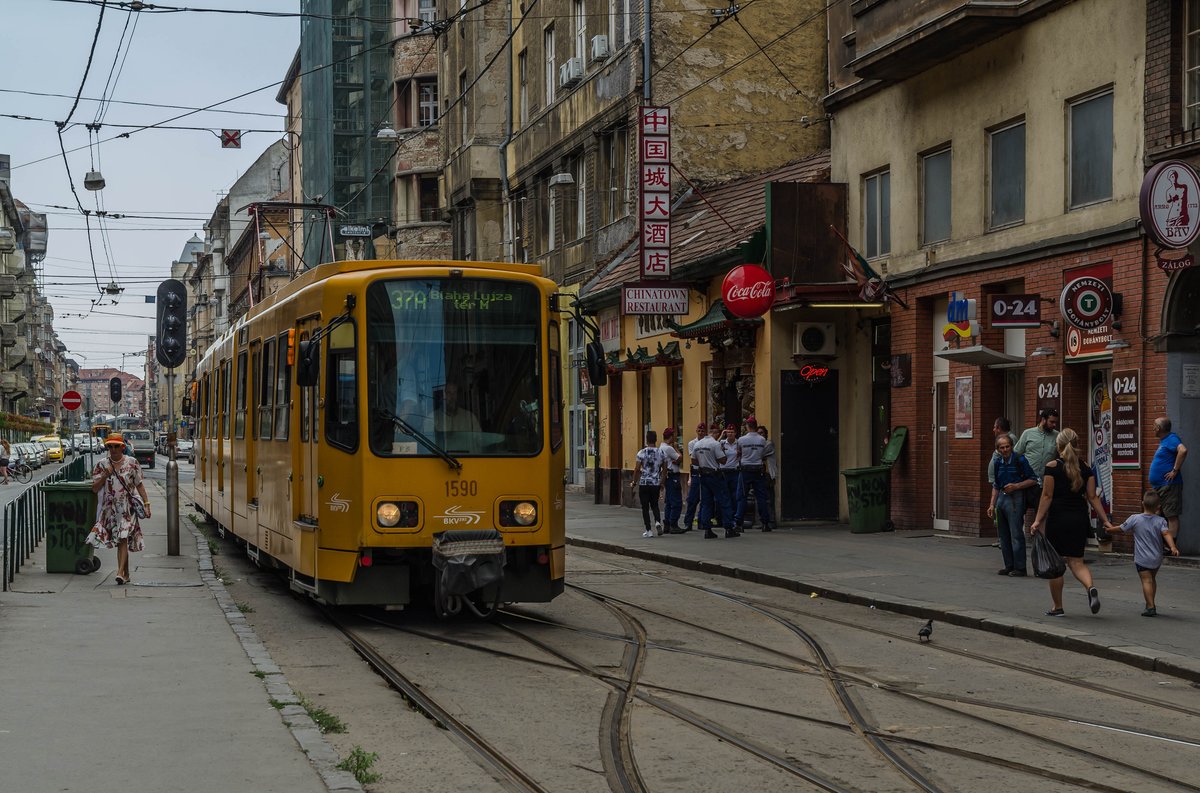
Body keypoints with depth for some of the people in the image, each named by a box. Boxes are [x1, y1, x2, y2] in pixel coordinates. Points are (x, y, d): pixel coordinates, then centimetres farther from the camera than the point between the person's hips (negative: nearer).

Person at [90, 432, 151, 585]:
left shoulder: (132, 463, 3)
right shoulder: (102, 465, 6)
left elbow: (139, 485, 6)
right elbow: (94, 489, 4)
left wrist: (146, 504, -1)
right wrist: (105, 476, -11)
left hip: (127, 508, -3)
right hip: (109, 508, 3)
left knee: (123, 539, -15)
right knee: (119, 542, 7)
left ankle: (120, 572, -22)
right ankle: (126, 574, 15)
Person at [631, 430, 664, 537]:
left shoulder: (642, 453, -8)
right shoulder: (660, 453, 2)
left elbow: (637, 469, -8)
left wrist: (634, 482, 4)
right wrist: (662, 482, 19)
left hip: (644, 483, -3)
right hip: (656, 483, 3)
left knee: (645, 507, 4)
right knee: (654, 505, 17)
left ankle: (648, 530, 2)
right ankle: (658, 521, -9)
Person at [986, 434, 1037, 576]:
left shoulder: (1020, 460, -8)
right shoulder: (998, 463, 11)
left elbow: (1033, 480, -6)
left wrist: (1016, 486, -16)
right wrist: (992, 504, 15)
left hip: (1015, 499, -7)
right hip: (1001, 498, 7)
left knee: (1016, 534, -8)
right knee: (1003, 535, 9)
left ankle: (1020, 567, -4)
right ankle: (1009, 565, 18)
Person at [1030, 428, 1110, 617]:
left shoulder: (1052, 466, -8)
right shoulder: (1086, 467, 4)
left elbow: (1047, 496, -11)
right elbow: (1093, 497, 2)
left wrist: (1038, 520, -8)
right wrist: (1105, 520, 7)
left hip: (1057, 518, -4)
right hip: (1079, 518, 4)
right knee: (1076, 561, 10)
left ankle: (1057, 607, 15)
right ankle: (1090, 587, -20)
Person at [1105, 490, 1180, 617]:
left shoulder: (1135, 519, -6)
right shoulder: (1160, 521, -5)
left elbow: (1121, 529, 6)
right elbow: (1166, 533, -21)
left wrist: (1110, 528, 25)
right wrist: (1173, 547, -29)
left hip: (1142, 558, -3)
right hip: (1157, 559, 3)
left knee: (1146, 581, -7)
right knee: (1153, 579, 22)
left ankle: (1150, 607, -19)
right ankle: (1150, 604, 30)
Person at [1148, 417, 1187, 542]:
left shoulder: (1172, 438, -12)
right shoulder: (1163, 441, 18)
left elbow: (1183, 450, -30)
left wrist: (1175, 470, -26)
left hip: (1169, 485, -11)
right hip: (1159, 486, 11)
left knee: (1172, 517, -10)